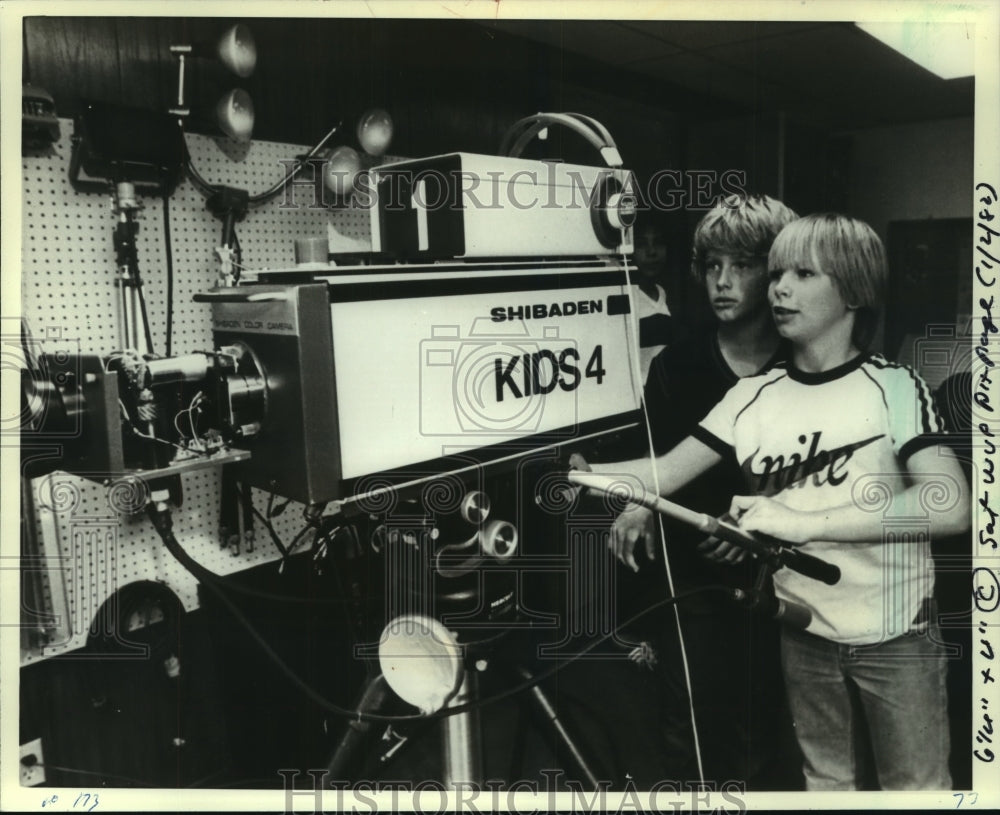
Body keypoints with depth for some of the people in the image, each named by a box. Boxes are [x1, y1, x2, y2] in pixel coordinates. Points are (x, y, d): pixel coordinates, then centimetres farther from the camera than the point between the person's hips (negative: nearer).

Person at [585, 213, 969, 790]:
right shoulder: (753, 397, -2)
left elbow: (951, 507, -26)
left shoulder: (893, 387, -13)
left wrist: (805, 522, -32)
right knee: (825, 780, 21)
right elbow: (666, 471, -3)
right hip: (804, 632, 3)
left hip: (896, 636, -3)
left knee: (918, 785, 13)